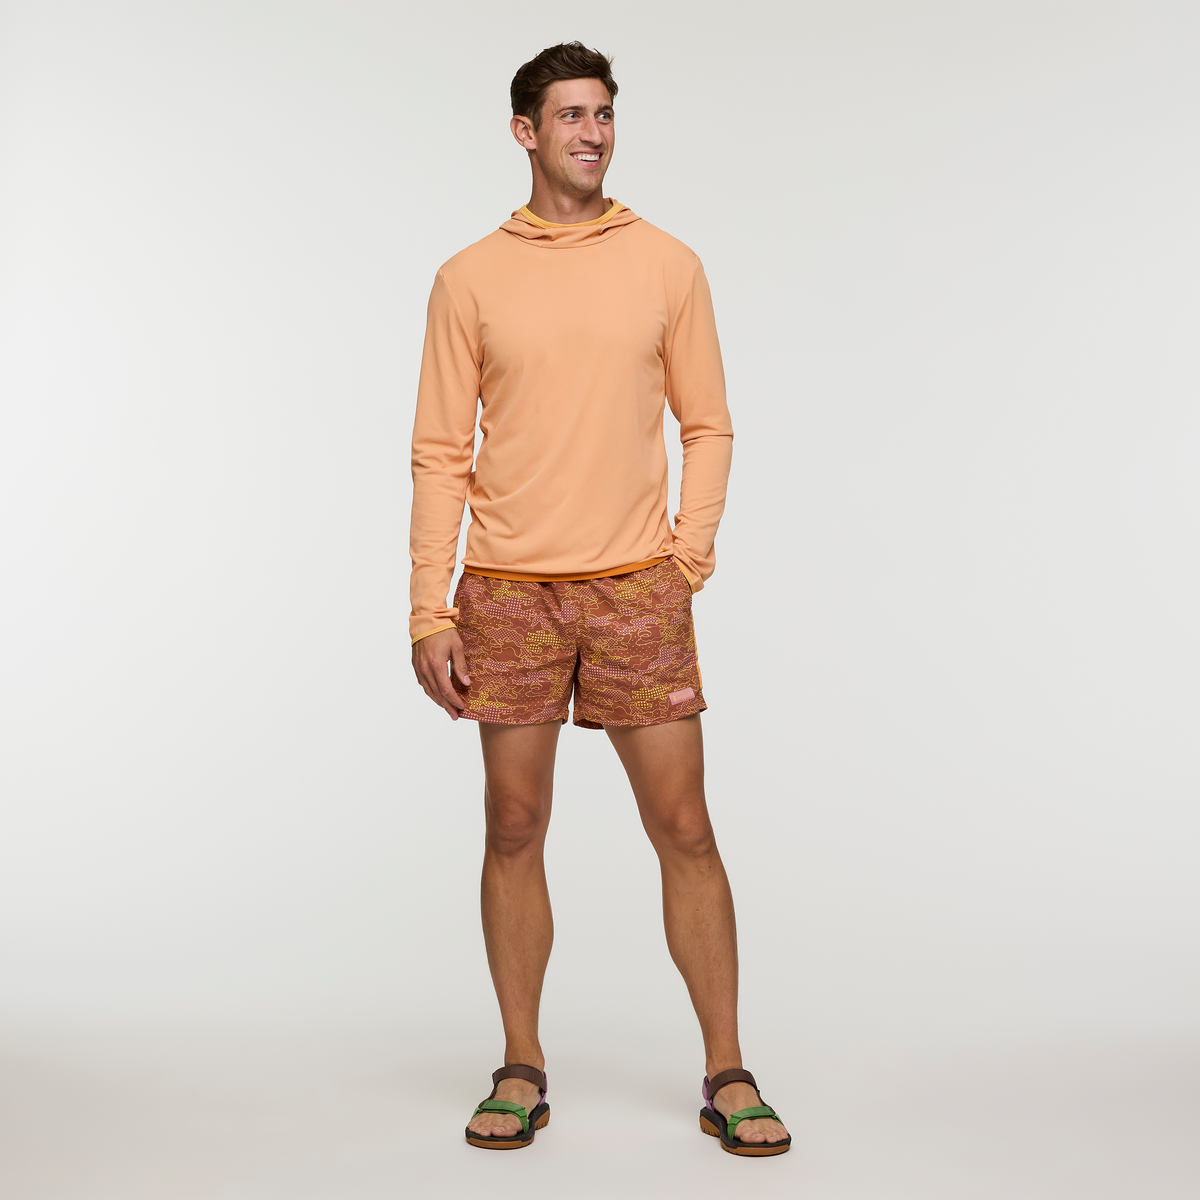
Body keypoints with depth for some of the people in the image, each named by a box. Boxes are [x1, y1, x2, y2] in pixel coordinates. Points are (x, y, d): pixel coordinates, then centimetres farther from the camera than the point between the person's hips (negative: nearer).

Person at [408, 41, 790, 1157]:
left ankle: (726, 1076, 14)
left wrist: (687, 560, -3)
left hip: (637, 590, 0)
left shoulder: (667, 266, 6)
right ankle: (522, 1072, 22)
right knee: (514, 833, 7)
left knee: (685, 831, 1)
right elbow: (440, 453, 3)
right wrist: (430, 613, -3)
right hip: (508, 594, 0)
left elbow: (707, 427, 10)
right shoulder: (470, 279, 4)